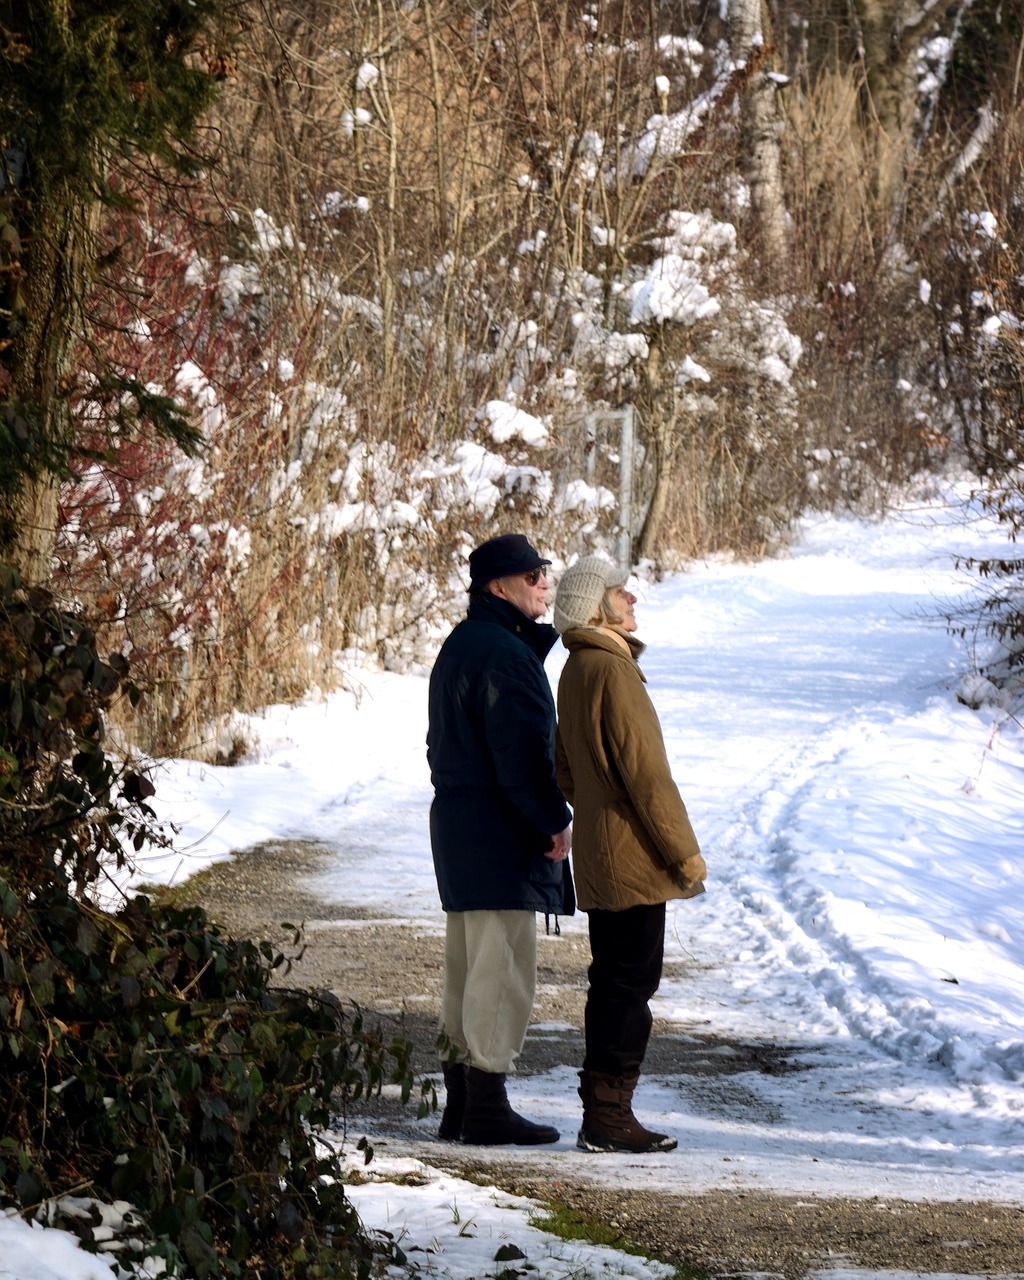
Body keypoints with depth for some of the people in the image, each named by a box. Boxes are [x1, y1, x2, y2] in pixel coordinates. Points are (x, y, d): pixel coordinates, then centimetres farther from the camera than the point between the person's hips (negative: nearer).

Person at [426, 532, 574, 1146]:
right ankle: (487, 1106, -6)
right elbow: (521, 751, -21)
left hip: (457, 821, 11)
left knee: (469, 969, 13)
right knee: (503, 969, -7)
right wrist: (555, 819, -11)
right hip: (501, 835, -11)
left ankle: (461, 1104, 18)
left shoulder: (461, 646, 16)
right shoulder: (504, 654, -16)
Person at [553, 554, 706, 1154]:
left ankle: (600, 1111, 18)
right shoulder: (613, 672, -18)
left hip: (598, 859, 10)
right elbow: (646, 773, -19)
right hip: (632, 858, -10)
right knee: (631, 983, -6)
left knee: (614, 982, 14)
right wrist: (686, 853, -13)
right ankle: (609, 1118, -4)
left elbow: (568, 772, 21)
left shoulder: (576, 671, 13)